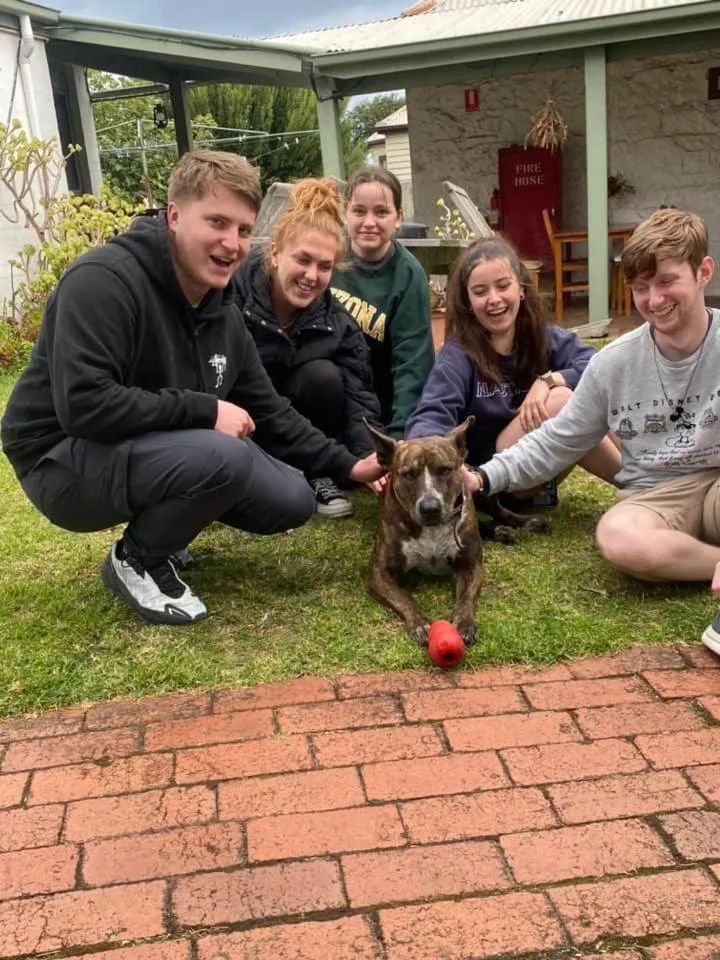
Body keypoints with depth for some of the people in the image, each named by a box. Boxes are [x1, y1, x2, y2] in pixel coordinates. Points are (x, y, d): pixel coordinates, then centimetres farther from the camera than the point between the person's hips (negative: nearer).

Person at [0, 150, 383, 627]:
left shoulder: (223, 312, 3)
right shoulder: (103, 281, -23)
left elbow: (267, 411, 10)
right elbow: (84, 405, -32)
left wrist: (347, 465, 1)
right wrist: (205, 410, -27)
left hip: (159, 451, 8)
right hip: (65, 461, -8)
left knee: (292, 502, 0)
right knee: (225, 458, -33)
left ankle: (159, 527, 16)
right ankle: (136, 561, -6)